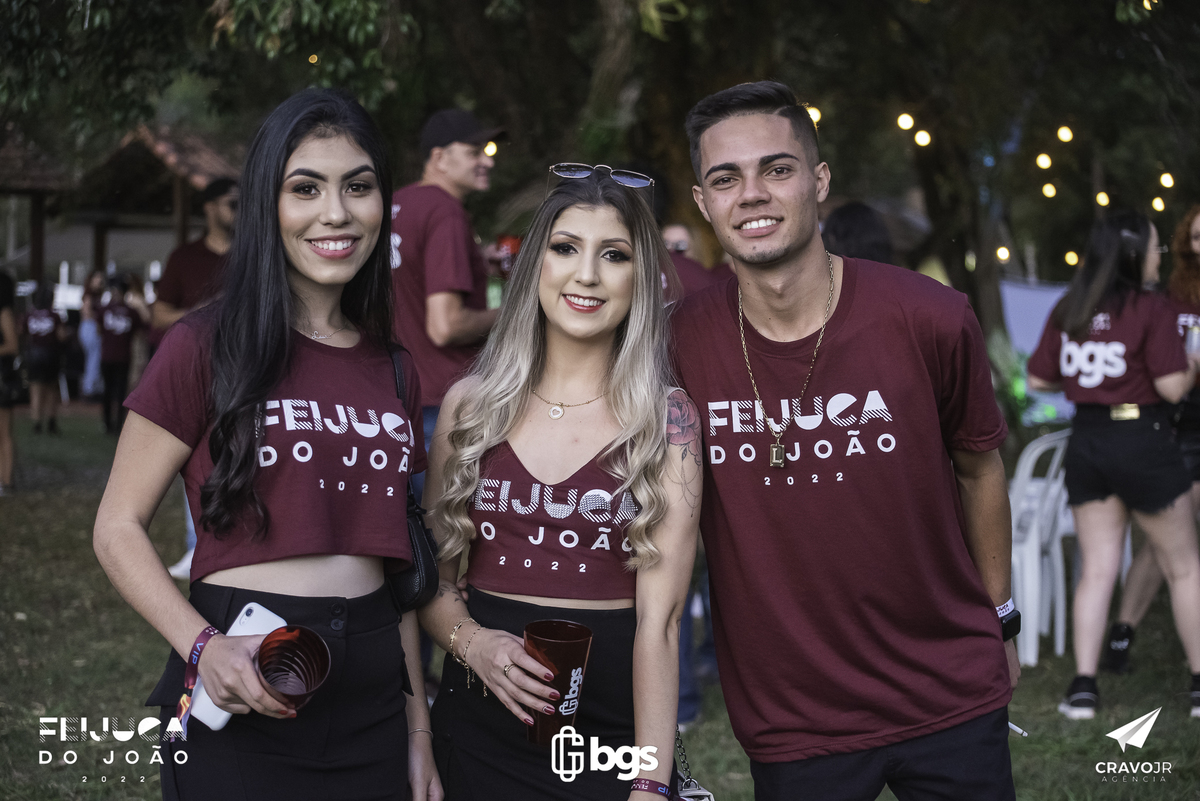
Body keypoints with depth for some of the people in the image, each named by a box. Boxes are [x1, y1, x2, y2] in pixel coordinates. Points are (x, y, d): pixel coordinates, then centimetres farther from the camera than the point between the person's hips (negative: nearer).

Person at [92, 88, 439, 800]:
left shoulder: (394, 372, 10)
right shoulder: (207, 348, -6)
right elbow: (119, 528, -6)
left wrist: (418, 729, 13)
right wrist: (205, 647, -22)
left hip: (371, 695, 5)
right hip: (239, 697, -4)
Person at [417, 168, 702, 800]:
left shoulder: (668, 419, -5)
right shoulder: (470, 404, 2)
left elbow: (659, 617, -12)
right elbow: (431, 571, 10)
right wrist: (470, 641, -10)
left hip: (616, 732, -2)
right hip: (479, 730, 2)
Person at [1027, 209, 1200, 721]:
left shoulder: (1068, 310, 5)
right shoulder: (1151, 309, -12)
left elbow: (1039, 378, 7)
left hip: (1086, 443, 5)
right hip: (1143, 442, -5)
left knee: (1097, 569, 9)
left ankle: (1083, 687, 3)